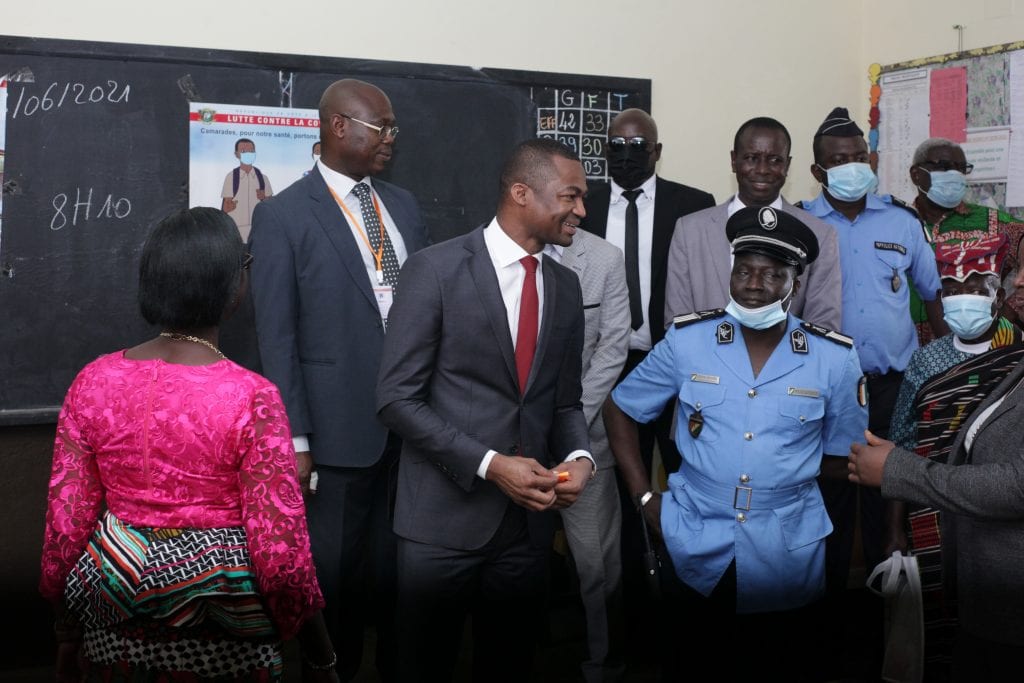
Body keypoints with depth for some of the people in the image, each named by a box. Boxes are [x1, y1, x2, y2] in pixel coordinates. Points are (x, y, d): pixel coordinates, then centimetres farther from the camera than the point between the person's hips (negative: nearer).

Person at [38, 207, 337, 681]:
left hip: (114, 640, 4)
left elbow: (63, 529, -3)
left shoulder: (93, 381, -8)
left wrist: (68, 641, 11)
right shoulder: (252, 398, -20)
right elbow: (281, 556, -18)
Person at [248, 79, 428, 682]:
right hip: (341, 427, -4)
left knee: (399, 565, 14)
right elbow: (277, 337, -8)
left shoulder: (405, 206, 11)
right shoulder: (283, 215, -6)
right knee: (336, 572, 8)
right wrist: (294, 440, -12)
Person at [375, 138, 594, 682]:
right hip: (444, 518, -5)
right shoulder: (435, 270, -9)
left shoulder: (565, 286, 9)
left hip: (528, 523, 5)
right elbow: (397, 397, -12)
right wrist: (489, 465, -17)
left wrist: (578, 456, -6)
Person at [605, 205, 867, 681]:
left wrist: (786, 479, -4)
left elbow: (843, 455, 8)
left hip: (788, 557, 0)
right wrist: (644, 496, 1)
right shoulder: (686, 339, -4)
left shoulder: (834, 358, -4)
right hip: (694, 550, 1)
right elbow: (619, 409, 6)